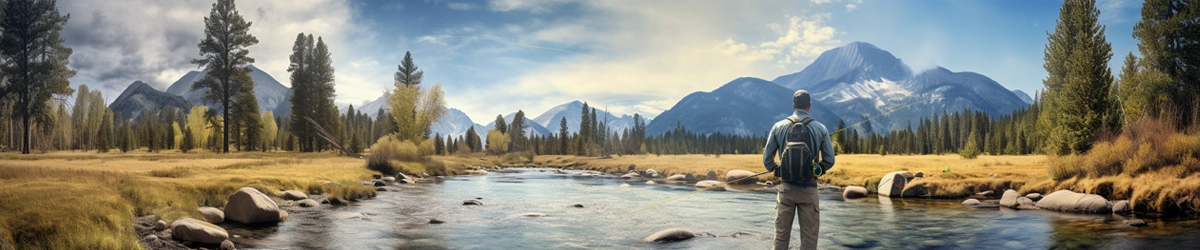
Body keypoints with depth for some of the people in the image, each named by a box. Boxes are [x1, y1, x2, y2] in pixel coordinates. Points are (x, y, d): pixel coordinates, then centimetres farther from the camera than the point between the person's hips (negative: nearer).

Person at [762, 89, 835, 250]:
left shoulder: (779, 127, -1)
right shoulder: (820, 129, -3)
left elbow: (767, 160, -1)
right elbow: (829, 161, 0)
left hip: (786, 187, 1)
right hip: (809, 188, -1)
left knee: (781, 235, 9)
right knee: (809, 236, 5)